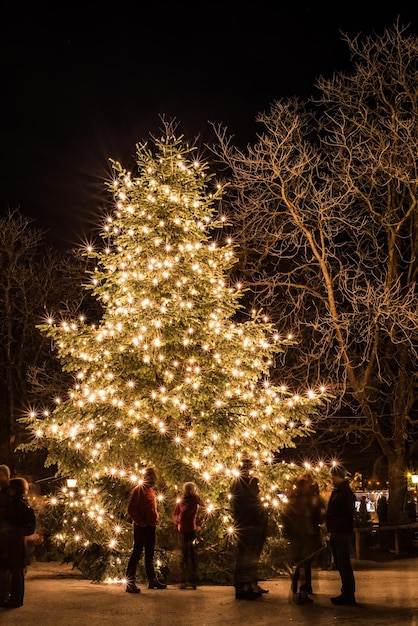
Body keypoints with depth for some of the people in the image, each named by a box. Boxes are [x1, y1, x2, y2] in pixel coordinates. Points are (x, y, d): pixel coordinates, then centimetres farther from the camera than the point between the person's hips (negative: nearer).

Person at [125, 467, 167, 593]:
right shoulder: (137, 490, -9)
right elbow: (131, 509, -14)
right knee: (137, 553, -8)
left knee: (150, 555, 14)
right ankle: (130, 582, -6)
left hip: (151, 526, 8)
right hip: (141, 527, -8)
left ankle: (152, 580, 22)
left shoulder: (151, 491, 15)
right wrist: (140, 522, -14)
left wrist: (156, 519, 13)